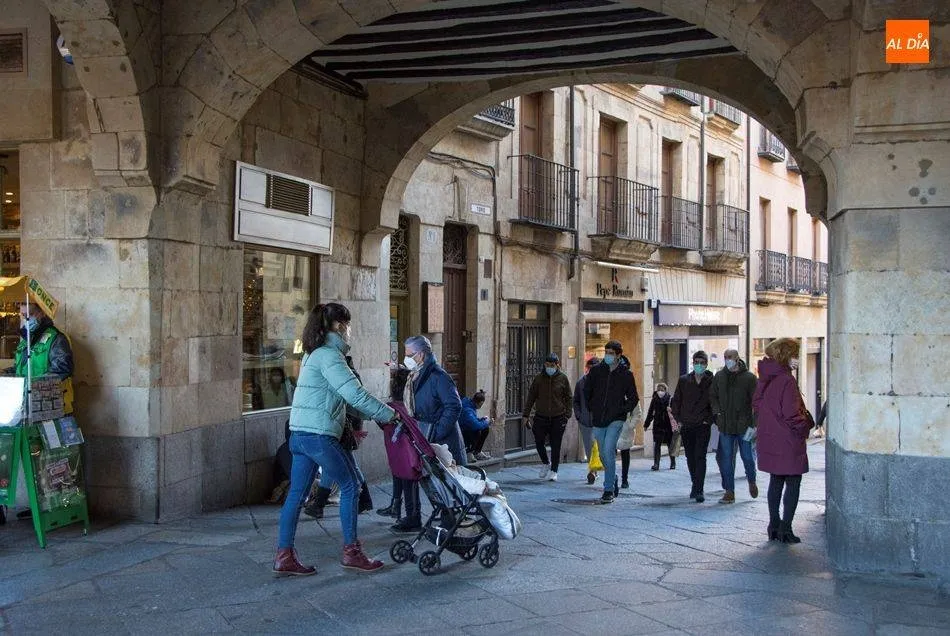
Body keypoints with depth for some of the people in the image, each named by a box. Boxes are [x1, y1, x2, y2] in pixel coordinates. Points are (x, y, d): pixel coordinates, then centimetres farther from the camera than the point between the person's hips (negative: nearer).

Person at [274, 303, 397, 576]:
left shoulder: (314, 354, 19)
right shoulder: (329, 355, -12)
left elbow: (341, 397, 21)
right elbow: (355, 395, -19)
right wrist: (389, 414, -10)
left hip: (299, 433, 9)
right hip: (319, 435, -9)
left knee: (297, 493, 9)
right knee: (350, 486, 3)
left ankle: (284, 556, 11)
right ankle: (351, 552, 8)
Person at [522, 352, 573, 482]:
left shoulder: (563, 378, 0)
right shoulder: (539, 378, 2)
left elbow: (569, 398, 6)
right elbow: (531, 397, 6)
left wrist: (567, 415, -3)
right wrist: (526, 414, 1)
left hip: (558, 418, -1)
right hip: (541, 417, 1)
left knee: (555, 446, 1)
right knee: (539, 442, 1)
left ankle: (553, 471, 14)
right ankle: (545, 464, 27)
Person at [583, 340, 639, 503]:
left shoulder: (626, 374, -1)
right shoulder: (596, 371, 3)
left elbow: (633, 399, 7)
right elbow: (586, 392, 15)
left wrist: (621, 410, -4)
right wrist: (592, 409, 9)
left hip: (616, 420, -3)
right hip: (598, 421, 4)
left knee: (608, 451, -18)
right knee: (604, 455, 11)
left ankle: (609, 490, -12)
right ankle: (613, 483, 33)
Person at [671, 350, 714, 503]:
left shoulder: (711, 381, -2)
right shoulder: (683, 380, 6)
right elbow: (675, 401, 11)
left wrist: (709, 420, -6)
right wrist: (678, 419, 5)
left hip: (703, 426, -4)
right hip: (686, 426, 4)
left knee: (700, 456, -11)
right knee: (690, 457, 11)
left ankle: (699, 490, -12)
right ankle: (696, 486, 25)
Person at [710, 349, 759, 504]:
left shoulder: (749, 377, -4)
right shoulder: (719, 376, 8)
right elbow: (712, 396, 18)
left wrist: (755, 423, -12)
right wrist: (717, 412, 2)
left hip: (744, 425, -3)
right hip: (725, 426, 3)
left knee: (748, 457, 5)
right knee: (726, 459, 3)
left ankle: (751, 481, 34)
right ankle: (729, 492, 9)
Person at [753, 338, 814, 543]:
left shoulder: (765, 379, 5)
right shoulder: (787, 381, -19)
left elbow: (756, 404, 13)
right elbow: (792, 415, -22)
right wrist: (807, 423, -6)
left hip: (769, 439, 8)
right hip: (788, 442, -8)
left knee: (775, 481, 18)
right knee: (793, 483, 3)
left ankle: (774, 526, 23)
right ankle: (785, 529, 3)